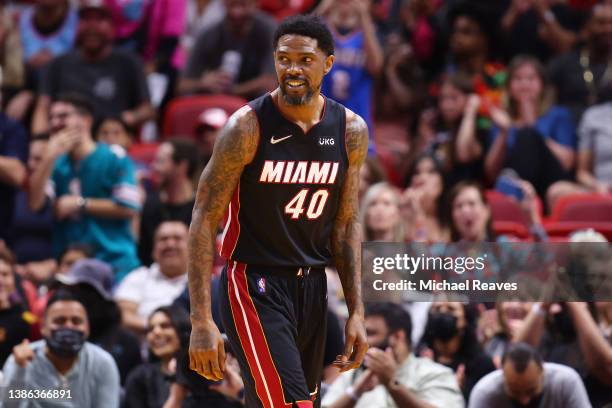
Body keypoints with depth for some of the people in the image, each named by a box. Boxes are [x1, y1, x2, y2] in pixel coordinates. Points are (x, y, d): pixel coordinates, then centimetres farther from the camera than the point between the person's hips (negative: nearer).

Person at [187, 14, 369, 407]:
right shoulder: (248, 127, -14)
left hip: (312, 286, 6)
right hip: (254, 285, -6)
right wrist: (202, 321, -17)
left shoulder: (351, 131, 2)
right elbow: (205, 221, -12)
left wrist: (356, 311, 7)